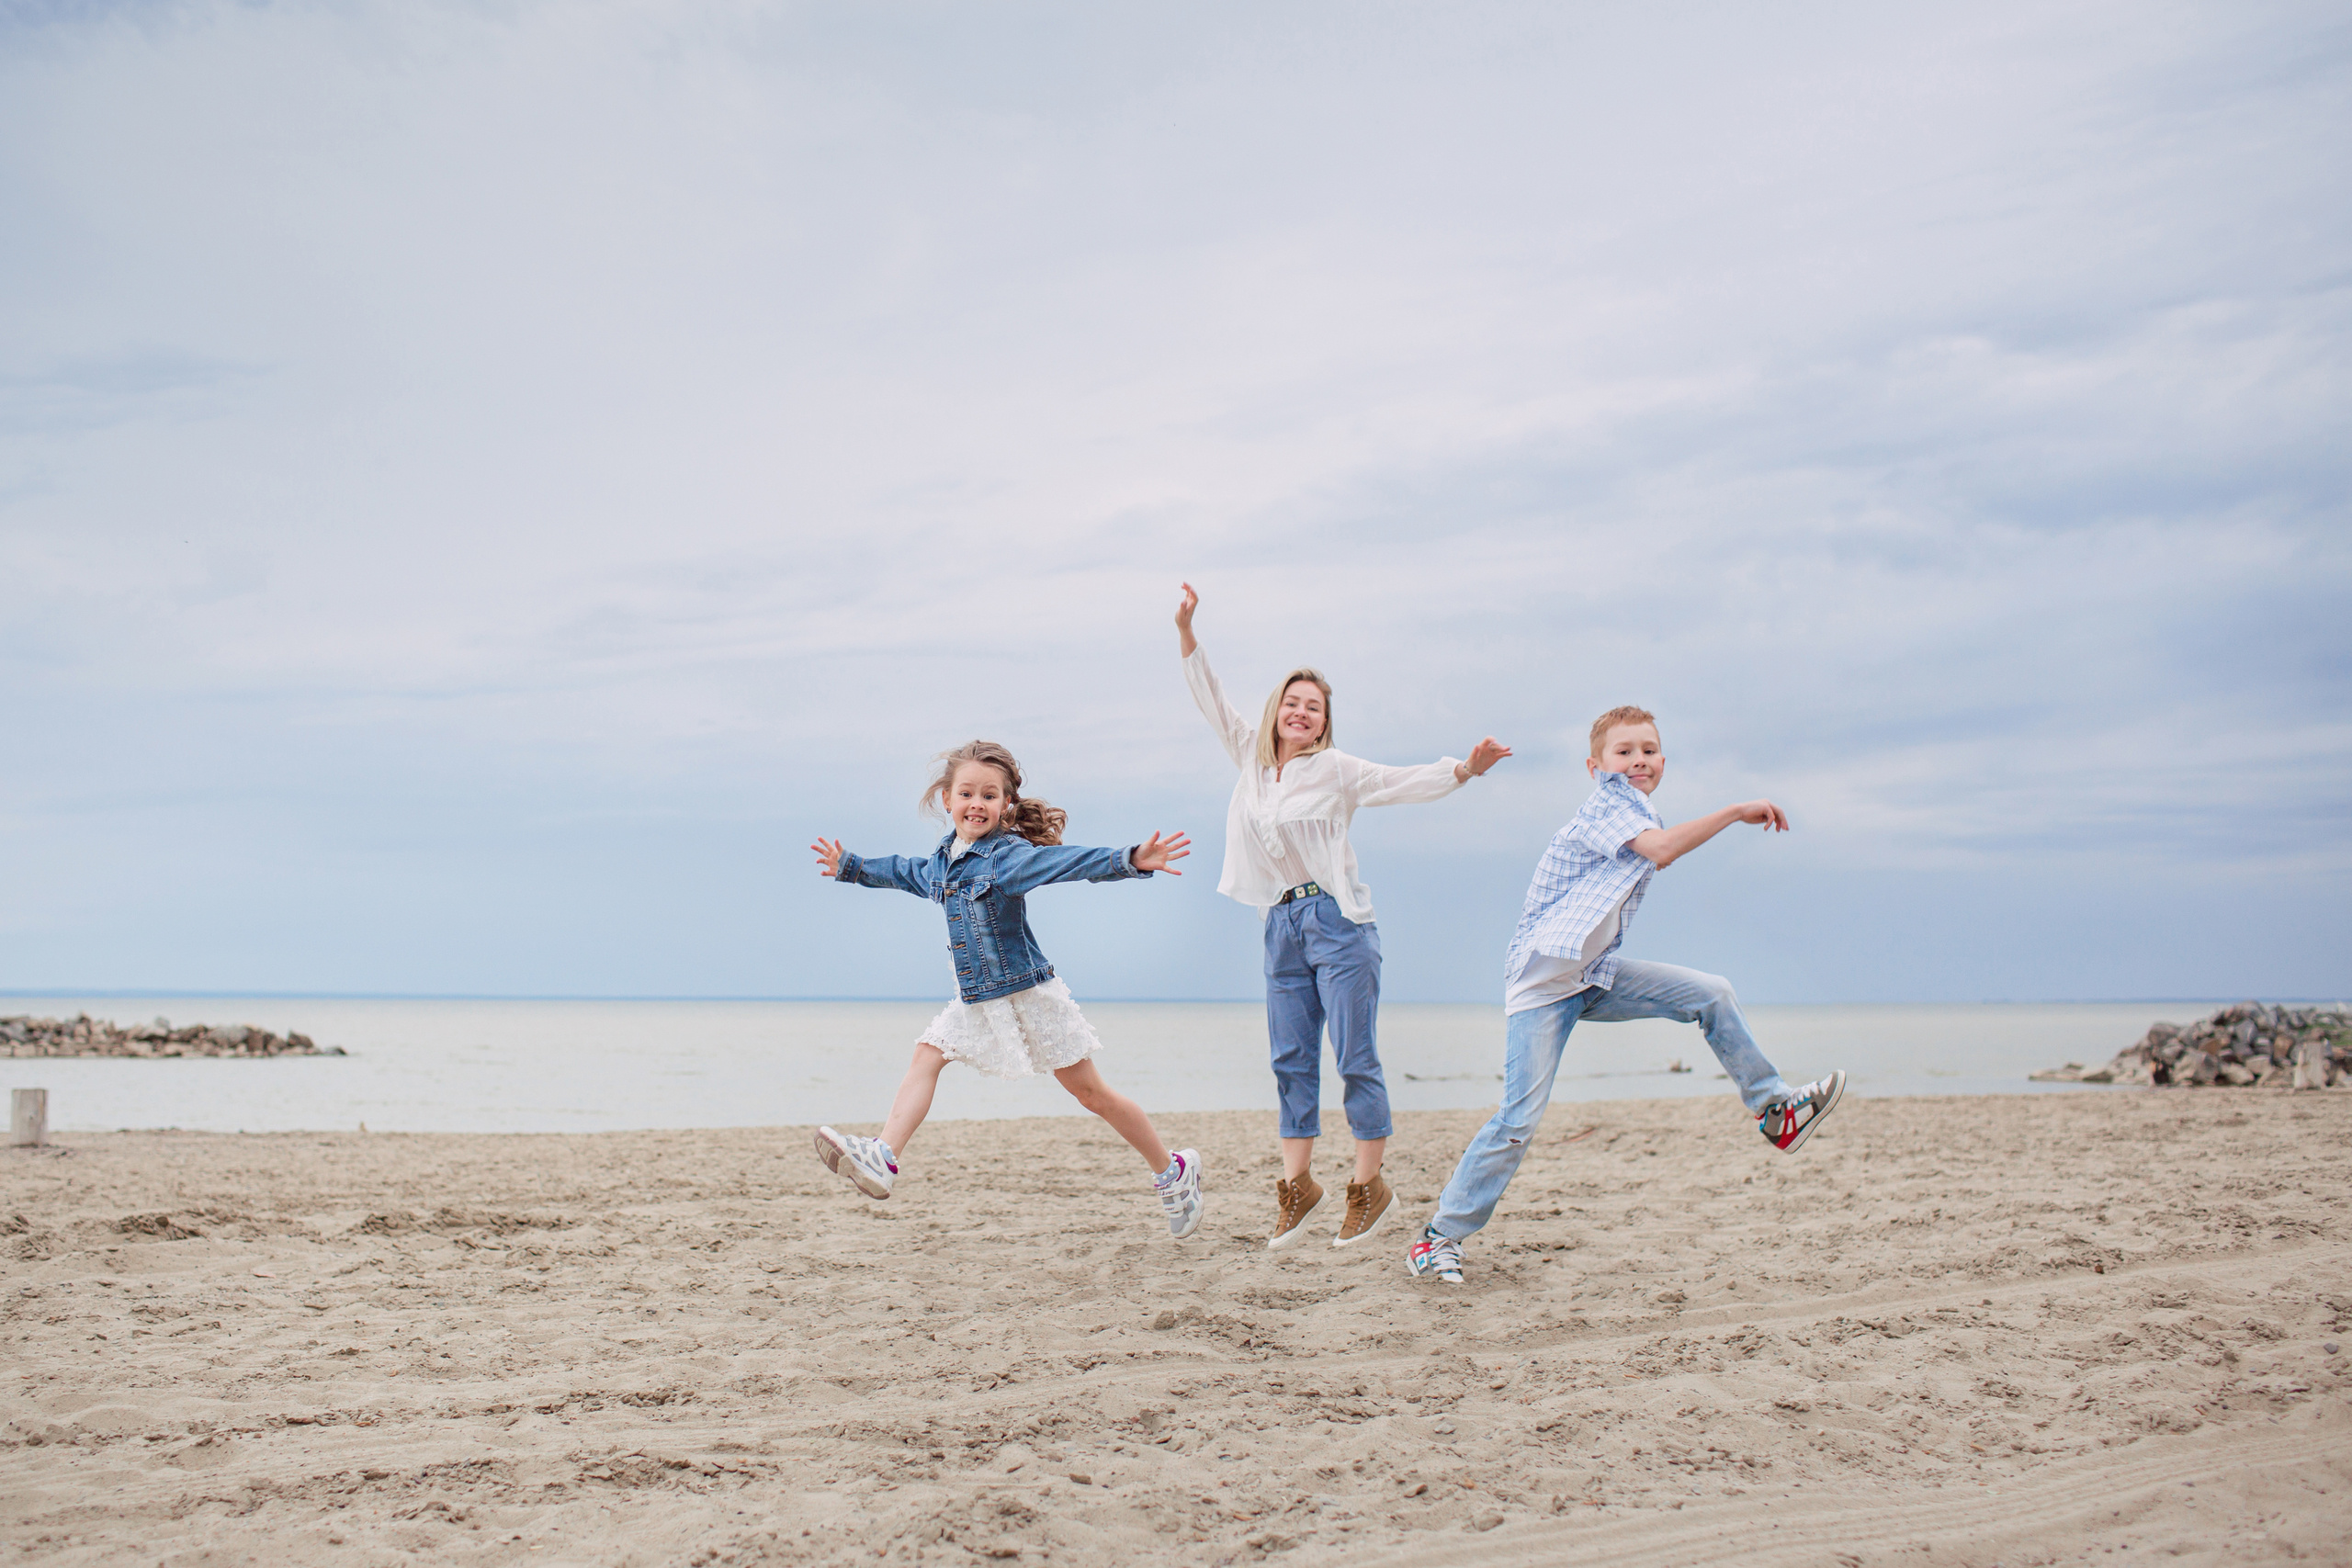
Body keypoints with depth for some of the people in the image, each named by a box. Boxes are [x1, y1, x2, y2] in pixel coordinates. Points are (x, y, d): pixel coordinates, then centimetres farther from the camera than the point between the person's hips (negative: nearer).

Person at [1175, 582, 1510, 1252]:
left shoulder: (1336, 770, -2)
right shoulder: (1252, 758, 11)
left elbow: (1411, 782, -6)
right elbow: (1211, 699, 14)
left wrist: (1467, 768, -22)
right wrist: (1186, 632, 7)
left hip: (1336, 920, -5)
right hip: (1282, 926, 5)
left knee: (1355, 1057, -4)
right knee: (1291, 1058, 6)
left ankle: (1371, 1186, 2)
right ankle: (1298, 1184, 12)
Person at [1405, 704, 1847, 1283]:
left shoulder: (1633, 811, 17)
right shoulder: (1608, 801, -11)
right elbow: (1660, 849, -29)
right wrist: (1737, 811, -26)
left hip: (1595, 975, 9)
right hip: (1542, 979, -9)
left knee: (1711, 994, 0)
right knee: (1521, 1117, -12)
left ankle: (1775, 1112, 12)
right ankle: (1441, 1235, -3)